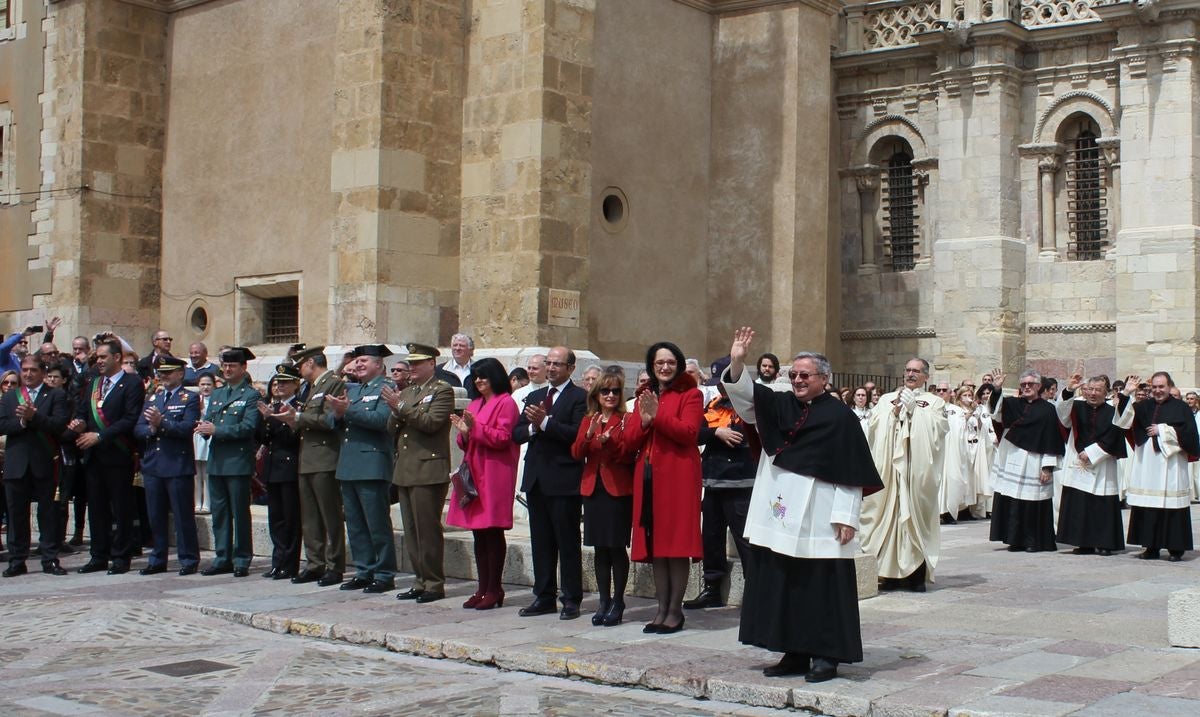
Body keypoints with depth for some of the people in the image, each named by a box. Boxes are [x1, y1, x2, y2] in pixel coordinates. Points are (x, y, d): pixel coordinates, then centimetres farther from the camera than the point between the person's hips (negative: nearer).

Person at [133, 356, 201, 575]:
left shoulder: (190, 399, 0)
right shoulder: (152, 398, 17)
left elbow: (187, 428, -15)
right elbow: (138, 429, 9)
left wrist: (162, 423, -23)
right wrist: (151, 429, -11)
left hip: (178, 466, -6)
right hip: (152, 465, 6)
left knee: (183, 516, -1)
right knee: (155, 516, 10)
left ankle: (188, 559, 6)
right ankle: (157, 560, 18)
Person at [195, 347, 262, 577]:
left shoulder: (251, 396, -3)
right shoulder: (216, 394, 19)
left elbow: (248, 427, -15)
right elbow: (207, 421, 13)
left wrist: (216, 430, -19)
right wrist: (204, 427, -11)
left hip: (238, 462, -6)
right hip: (216, 461, 6)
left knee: (240, 513, -1)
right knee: (219, 512, 9)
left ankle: (242, 560, 5)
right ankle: (223, 558, 17)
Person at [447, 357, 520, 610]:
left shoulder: (505, 403, -4)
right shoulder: (475, 404, 21)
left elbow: (502, 438, -14)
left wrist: (475, 427, -19)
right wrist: (464, 432, 0)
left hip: (495, 475, -8)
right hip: (474, 474, 8)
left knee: (492, 531, -6)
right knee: (478, 533, 8)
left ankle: (494, 589, -1)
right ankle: (483, 589, 12)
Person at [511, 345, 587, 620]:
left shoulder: (579, 397, -4)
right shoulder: (534, 397, 17)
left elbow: (577, 433, -18)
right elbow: (516, 434, 11)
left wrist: (544, 422, -20)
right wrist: (532, 427, -8)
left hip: (564, 481, -7)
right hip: (536, 479, 7)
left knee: (568, 542, -1)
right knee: (541, 542, 11)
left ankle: (571, 600, 5)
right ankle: (544, 597, 19)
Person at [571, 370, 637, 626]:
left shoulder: (627, 420, 1)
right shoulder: (587, 421, 14)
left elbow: (629, 454, -8)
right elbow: (576, 454, 5)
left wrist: (609, 440, -23)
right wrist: (589, 435, -12)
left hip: (619, 490, -4)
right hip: (593, 489, 4)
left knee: (617, 547, -3)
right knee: (599, 548, 8)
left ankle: (618, 602, 4)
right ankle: (604, 600, 14)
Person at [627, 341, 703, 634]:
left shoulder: (690, 395, 1)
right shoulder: (645, 397, 17)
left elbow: (689, 432, -13)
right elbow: (633, 441, 11)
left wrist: (658, 415, -18)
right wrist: (644, 421, -8)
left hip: (678, 476, -6)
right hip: (648, 476, 6)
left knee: (676, 543, -4)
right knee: (655, 543, 7)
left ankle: (675, 610, 2)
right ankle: (662, 609, 14)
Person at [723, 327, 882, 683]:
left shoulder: (840, 416, -4)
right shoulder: (778, 406, 10)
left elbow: (851, 472, -6)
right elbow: (744, 396, -3)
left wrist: (847, 517, -11)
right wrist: (737, 362, -21)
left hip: (818, 519, -5)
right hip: (780, 516, 6)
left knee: (821, 586, -1)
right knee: (781, 584, 9)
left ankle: (826, 655, 8)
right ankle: (794, 653, 18)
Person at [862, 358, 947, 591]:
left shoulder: (934, 403, 10)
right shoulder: (887, 399, 15)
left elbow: (935, 431, -5)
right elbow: (875, 427, 3)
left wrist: (913, 409, -6)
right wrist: (894, 410, -7)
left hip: (918, 470, -2)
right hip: (890, 467, 2)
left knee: (915, 516, -4)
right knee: (889, 515, -2)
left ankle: (916, 574, 2)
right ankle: (891, 573, 3)